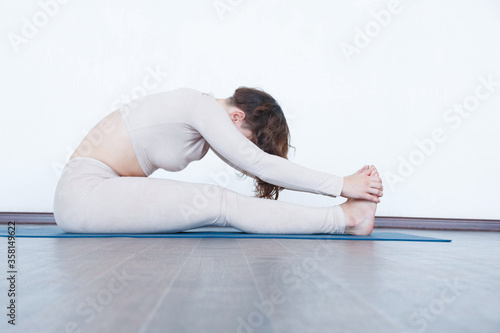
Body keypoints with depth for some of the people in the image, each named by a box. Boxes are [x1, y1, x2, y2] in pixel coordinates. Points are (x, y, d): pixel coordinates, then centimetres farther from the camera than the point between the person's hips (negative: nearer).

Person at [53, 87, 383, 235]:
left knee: (218, 200, -6)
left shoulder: (206, 119, 8)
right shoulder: (204, 107, -18)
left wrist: (343, 184, 3)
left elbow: (256, 167, 6)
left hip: (101, 190, 10)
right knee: (218, 202, -21)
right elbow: (259, 164, -23)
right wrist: (340, 184, -21)